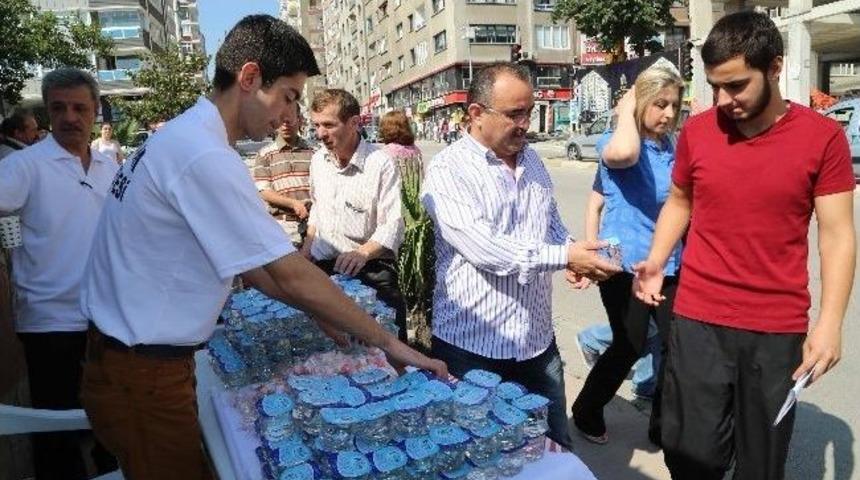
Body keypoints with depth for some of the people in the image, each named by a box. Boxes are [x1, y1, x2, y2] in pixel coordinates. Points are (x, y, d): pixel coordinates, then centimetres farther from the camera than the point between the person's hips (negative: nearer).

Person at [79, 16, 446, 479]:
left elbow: (243, 257, 11)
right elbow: (292, 275, -24)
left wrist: (314, 310, 12)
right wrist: (389, 342, -15)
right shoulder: (206, 158, -25)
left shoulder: (182, 136, 6)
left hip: (131, 358, 9)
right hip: (143, 374, -9)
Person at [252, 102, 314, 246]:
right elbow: (263, 192, -3)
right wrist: (293, 203, -16)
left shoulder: (311, 152, 10)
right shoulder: (265, 154, 3)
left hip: (312, 223, 3)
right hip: (284, 225, -2)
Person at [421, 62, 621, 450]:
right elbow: (481, 247, -24)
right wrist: (564, 257, -21)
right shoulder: (447, 170, -13)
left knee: (557, 449, 18)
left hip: (537, 339, 6)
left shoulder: (532, 160, 11)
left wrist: (574, 254, -3)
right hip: (473, 345, -6)